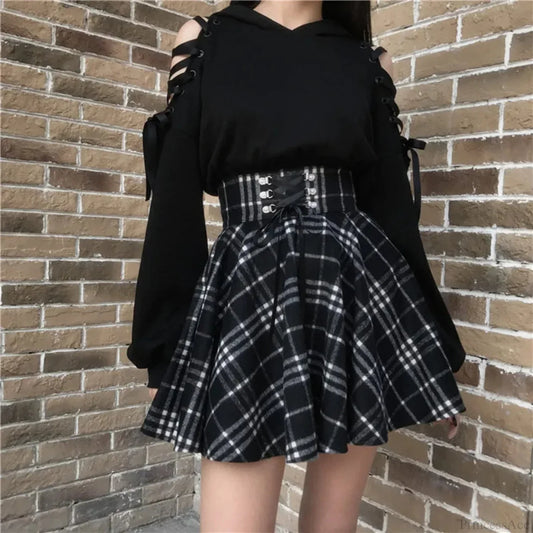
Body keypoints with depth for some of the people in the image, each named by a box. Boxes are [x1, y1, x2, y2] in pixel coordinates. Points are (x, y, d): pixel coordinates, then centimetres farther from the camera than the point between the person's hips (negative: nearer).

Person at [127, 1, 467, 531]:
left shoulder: (369, 64, 11)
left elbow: (392, 204, 9)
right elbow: (176, 200, 4)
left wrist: (434, 350, 10)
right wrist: (161, 345, 3)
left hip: (359, 293, 2)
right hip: (248, 300, -1)